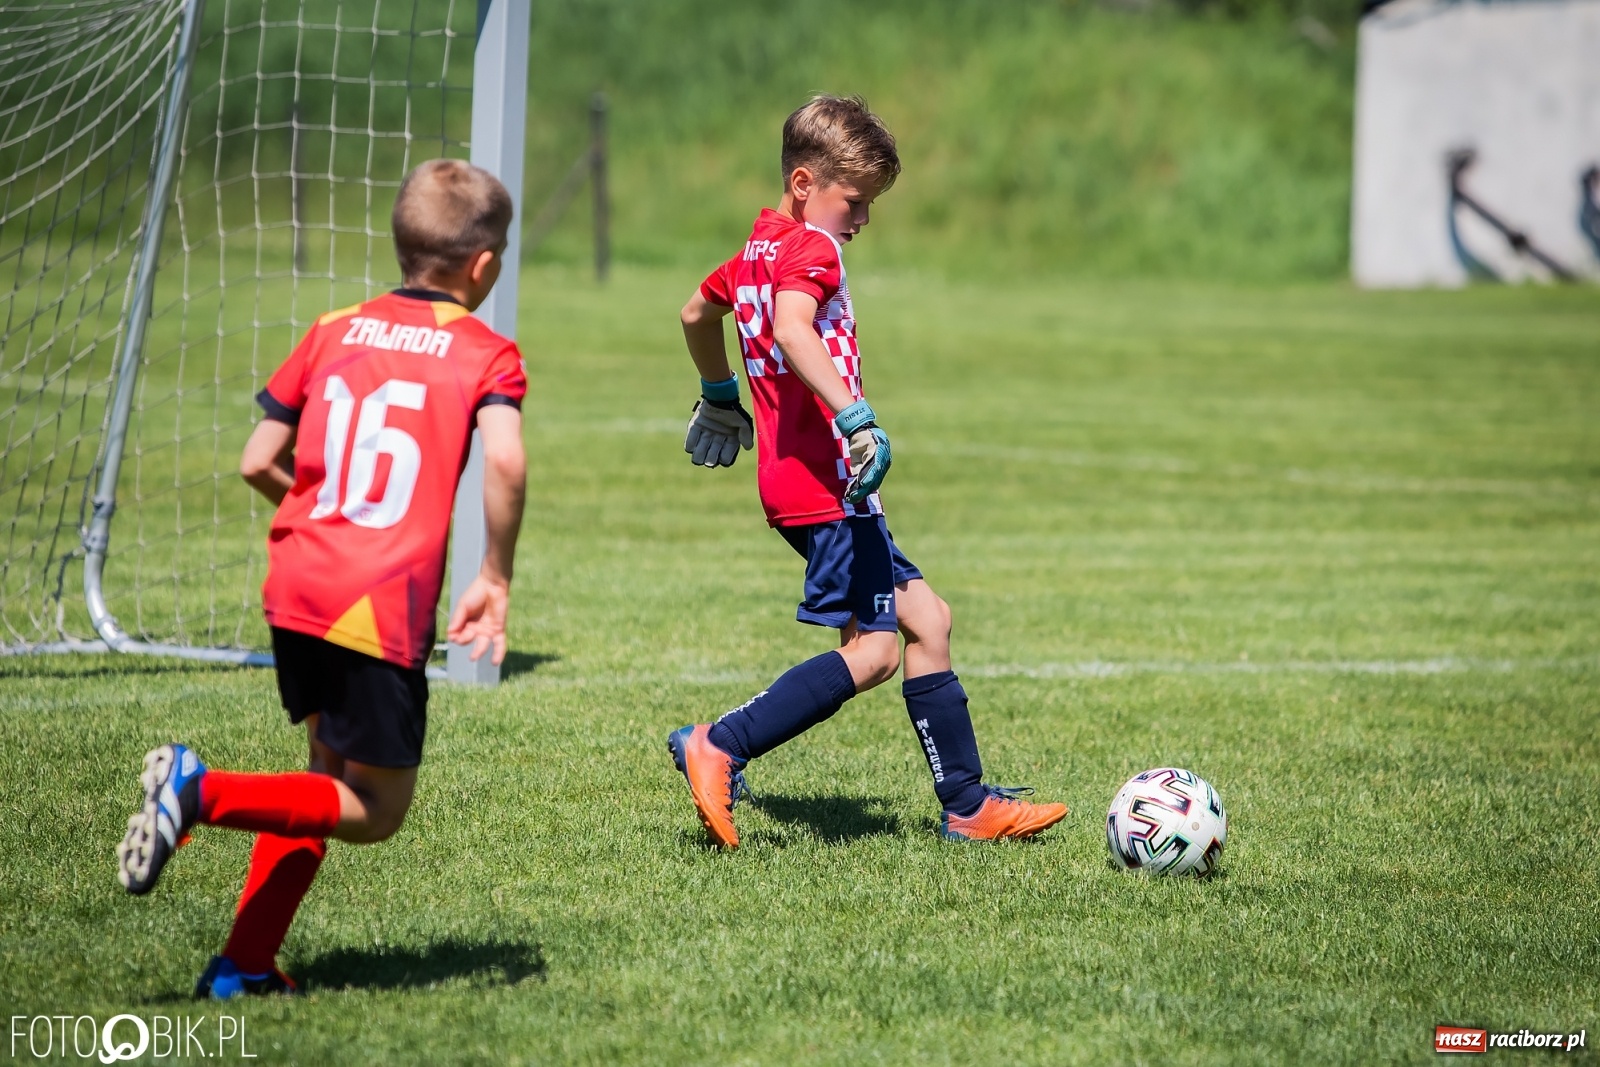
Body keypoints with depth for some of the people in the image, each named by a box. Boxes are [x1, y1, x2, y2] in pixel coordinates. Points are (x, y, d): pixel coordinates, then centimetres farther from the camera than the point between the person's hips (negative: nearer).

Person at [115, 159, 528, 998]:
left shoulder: (333, 333, 15)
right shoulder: (485, 354, 1)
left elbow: (257, 464, 13)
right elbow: (505, 460, -19)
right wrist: (494, 580, -9)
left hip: (295, 585, 6)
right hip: (383, 607, -6)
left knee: (332, 772, 23)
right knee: (374, 812, 6)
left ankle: (245, 966, 17)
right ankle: (204, 792, -14)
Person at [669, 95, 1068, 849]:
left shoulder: (759, 249, 18)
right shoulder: (811, 250, -11)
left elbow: (696, 314, 35)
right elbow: (792, 330, -31)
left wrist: (720, 399, 50)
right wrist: (857, 418, -38)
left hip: (797, 478, 11)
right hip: (825, 481, -11)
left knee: (925, 618, 11)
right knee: (873, 651, -14)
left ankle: (968, 806, 12)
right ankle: (718, 748, -15)